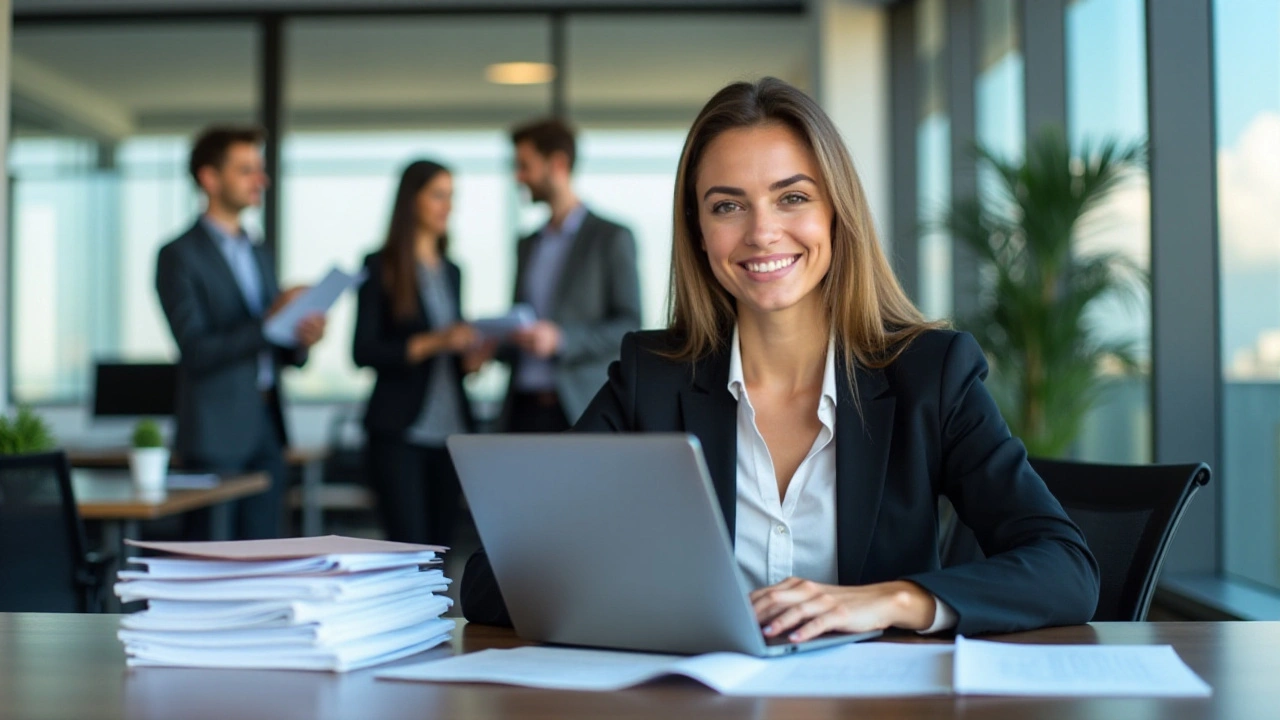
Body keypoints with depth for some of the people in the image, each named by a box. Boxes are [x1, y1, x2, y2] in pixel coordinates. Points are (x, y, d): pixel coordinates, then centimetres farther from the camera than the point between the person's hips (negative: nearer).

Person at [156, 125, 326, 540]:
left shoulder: (259, 256, 17)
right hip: (216, 435, -7)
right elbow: (196, 352, -15)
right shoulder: (180, 256, -6)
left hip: (266, 428, 7)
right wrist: (267, 321, -23)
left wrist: (301, 340, -4)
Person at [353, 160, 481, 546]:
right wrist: (433, 342, -20)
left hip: (450, 428, 6)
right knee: (411, 550, -9)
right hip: (400, 431, -5)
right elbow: (363, 352, -10)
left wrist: (471, 357, -1)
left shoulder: (451, 272, 17)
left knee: (441, 543, 4)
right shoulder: (381, 267, -2)